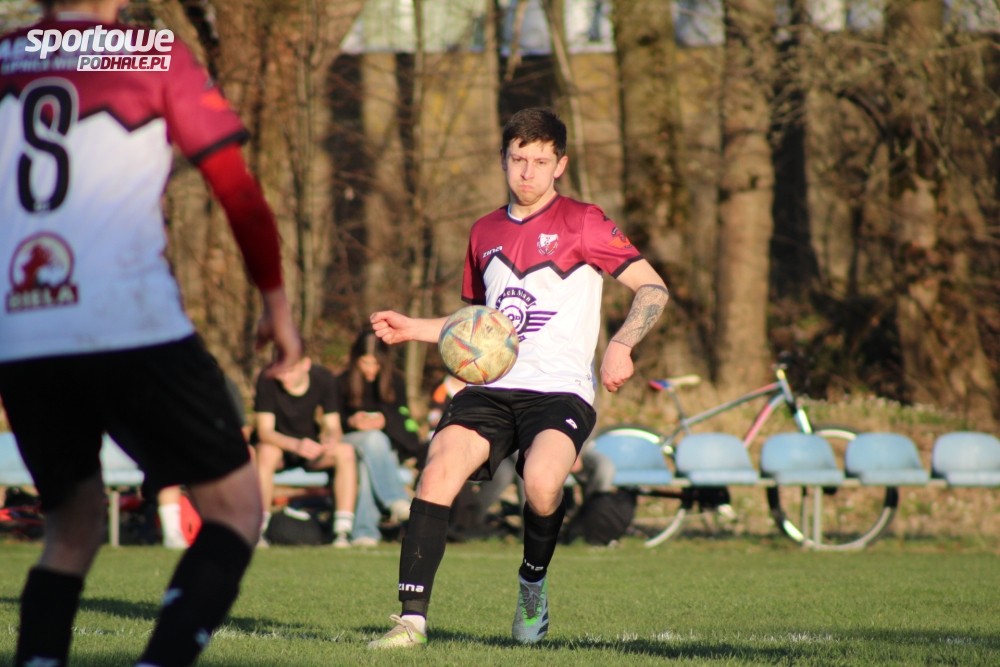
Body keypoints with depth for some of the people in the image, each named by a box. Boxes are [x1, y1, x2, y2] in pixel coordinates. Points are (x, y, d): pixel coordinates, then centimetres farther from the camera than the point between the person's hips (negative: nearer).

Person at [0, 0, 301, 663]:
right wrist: (276, 298, 17)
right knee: (235, 506, 9)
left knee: (74, 525, 22)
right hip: (133, 329, -4)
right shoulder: (153, 57, 6)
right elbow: (238, 188, 6)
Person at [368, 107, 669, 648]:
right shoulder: (485, 233, 20)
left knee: (541, 482, -32)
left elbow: (653, 288, 1)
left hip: (560, 389, -4)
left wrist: (620, 346, -16)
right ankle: (412, 619, -20)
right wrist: (413, 328, 17)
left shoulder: (581, 223, 3)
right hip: (492, 387, 4)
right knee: (438, 471, -22)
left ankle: (534, 583, 0)